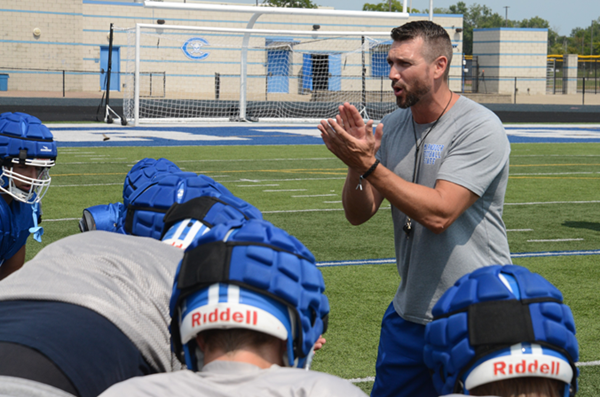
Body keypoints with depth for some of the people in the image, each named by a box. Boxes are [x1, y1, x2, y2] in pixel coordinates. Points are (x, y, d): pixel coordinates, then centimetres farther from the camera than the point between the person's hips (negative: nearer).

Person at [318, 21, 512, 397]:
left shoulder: (480, 128, -15)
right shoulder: (391, 126, 5)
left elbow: (438, 213, -24)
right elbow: (358, 215, 3)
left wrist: (369, 164, -25)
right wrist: (357, 163, -16)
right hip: (410, 310, 6)